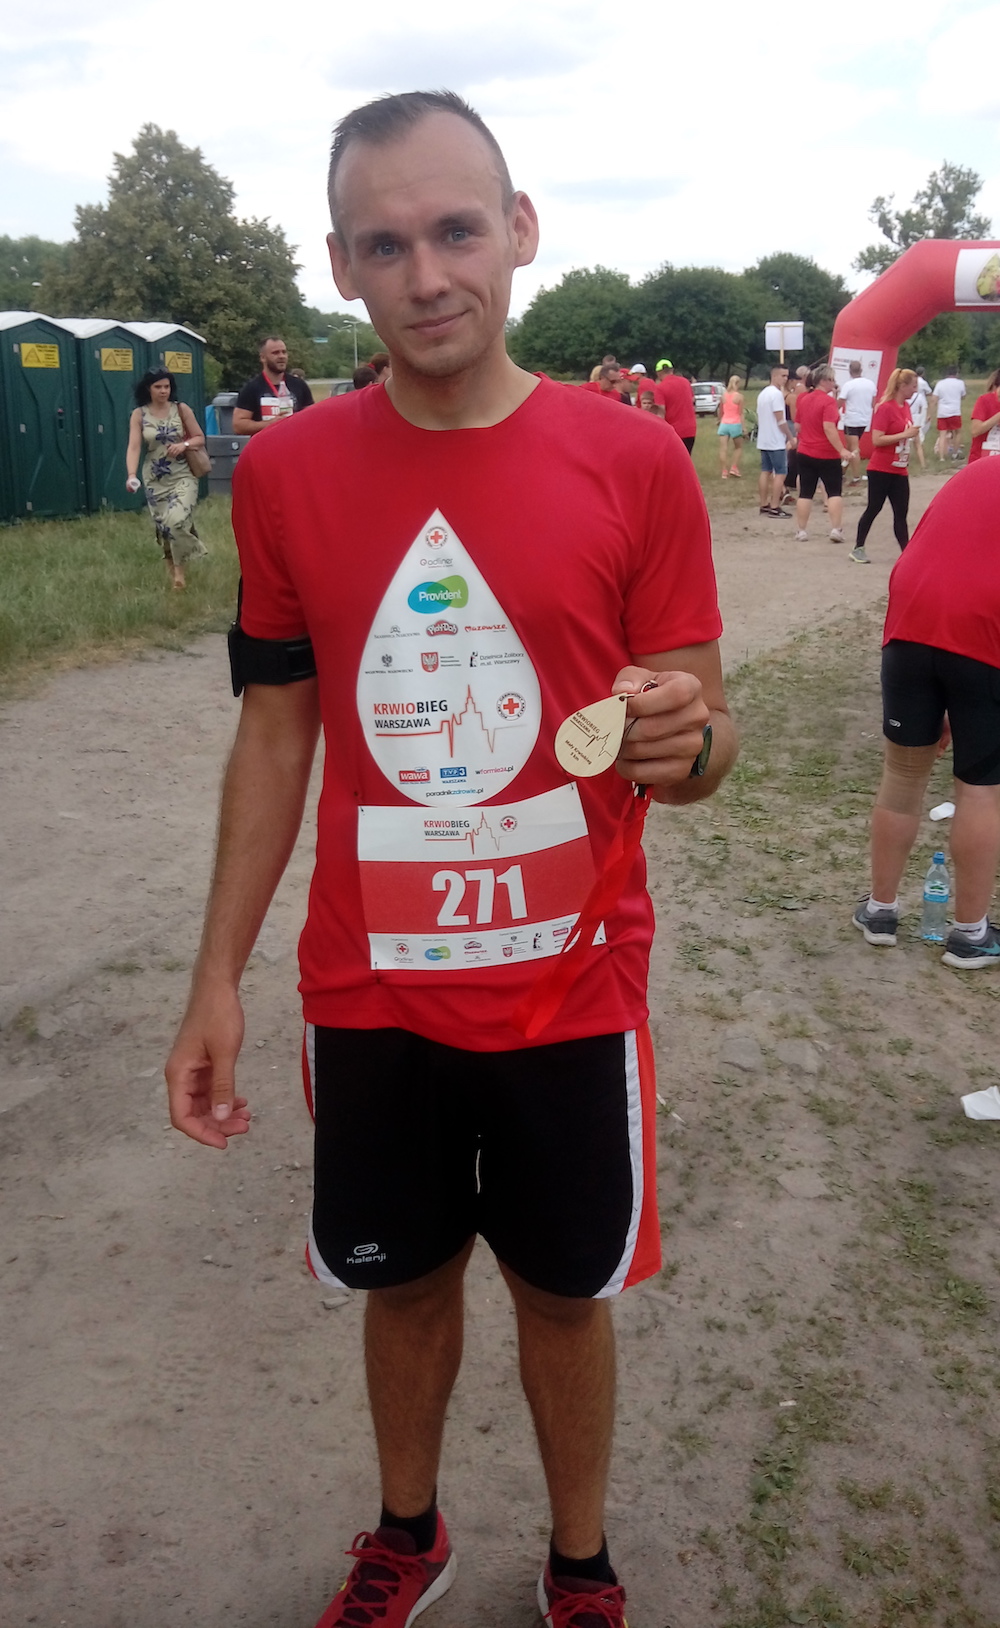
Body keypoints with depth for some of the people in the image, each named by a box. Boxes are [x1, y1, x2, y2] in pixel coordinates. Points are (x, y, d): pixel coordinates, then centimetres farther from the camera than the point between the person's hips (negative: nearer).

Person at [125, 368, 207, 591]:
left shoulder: (181, 409, -3)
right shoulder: (139, 414, -4)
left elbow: (200, 438, 4)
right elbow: (134, 447, -13)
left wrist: (184, 444, -18)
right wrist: (131, 475, -29)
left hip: (182, 475, -1)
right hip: (154, 479, 2)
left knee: (177, 521, -20)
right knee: (163, 525, 7)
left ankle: (179, 566, 2)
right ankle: (173, 567, 28)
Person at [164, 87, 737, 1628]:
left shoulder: (635, 462, -10)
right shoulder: (284, 471, -4)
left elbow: (706, 736, -3)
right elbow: (275, 729, 3)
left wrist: (682, 739, -28)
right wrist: (218, 977, 1)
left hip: (569, 988, -1)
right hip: (370, 992, 2)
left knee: (565, 1289, 16)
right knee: (405, 1277, 20)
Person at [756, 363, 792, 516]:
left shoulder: (763, 393, 13)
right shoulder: (777, 394, -16)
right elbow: (780, 420, -18)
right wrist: (790, 437, -11)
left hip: (763, 441, 9)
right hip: (776, 441, -9)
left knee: (765, 471, 12)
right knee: (781, 473, -6)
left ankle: (764, 505, 14)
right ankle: (774, 508, -9)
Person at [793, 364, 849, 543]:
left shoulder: (802, 399, 6)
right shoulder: (828, 401, -15)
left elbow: (798, 425, 16)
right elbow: (829, 428, -24)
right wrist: (842, 450, -24)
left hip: (805, 453, 6)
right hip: (827, 455, -6)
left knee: (805, 493, 7)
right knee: (834, 492, 4)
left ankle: (801, 531, 7)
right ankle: (835, 529, -2)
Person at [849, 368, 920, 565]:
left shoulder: (906, 407, 9)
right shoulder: (885, 408, -14)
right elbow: (876, 440, -21)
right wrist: (905, 434, -22)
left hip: (900, 471, 7)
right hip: (881, 470, -7)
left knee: (901, 514, 4)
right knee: (874, 508, 2)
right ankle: (858, 549, 14)